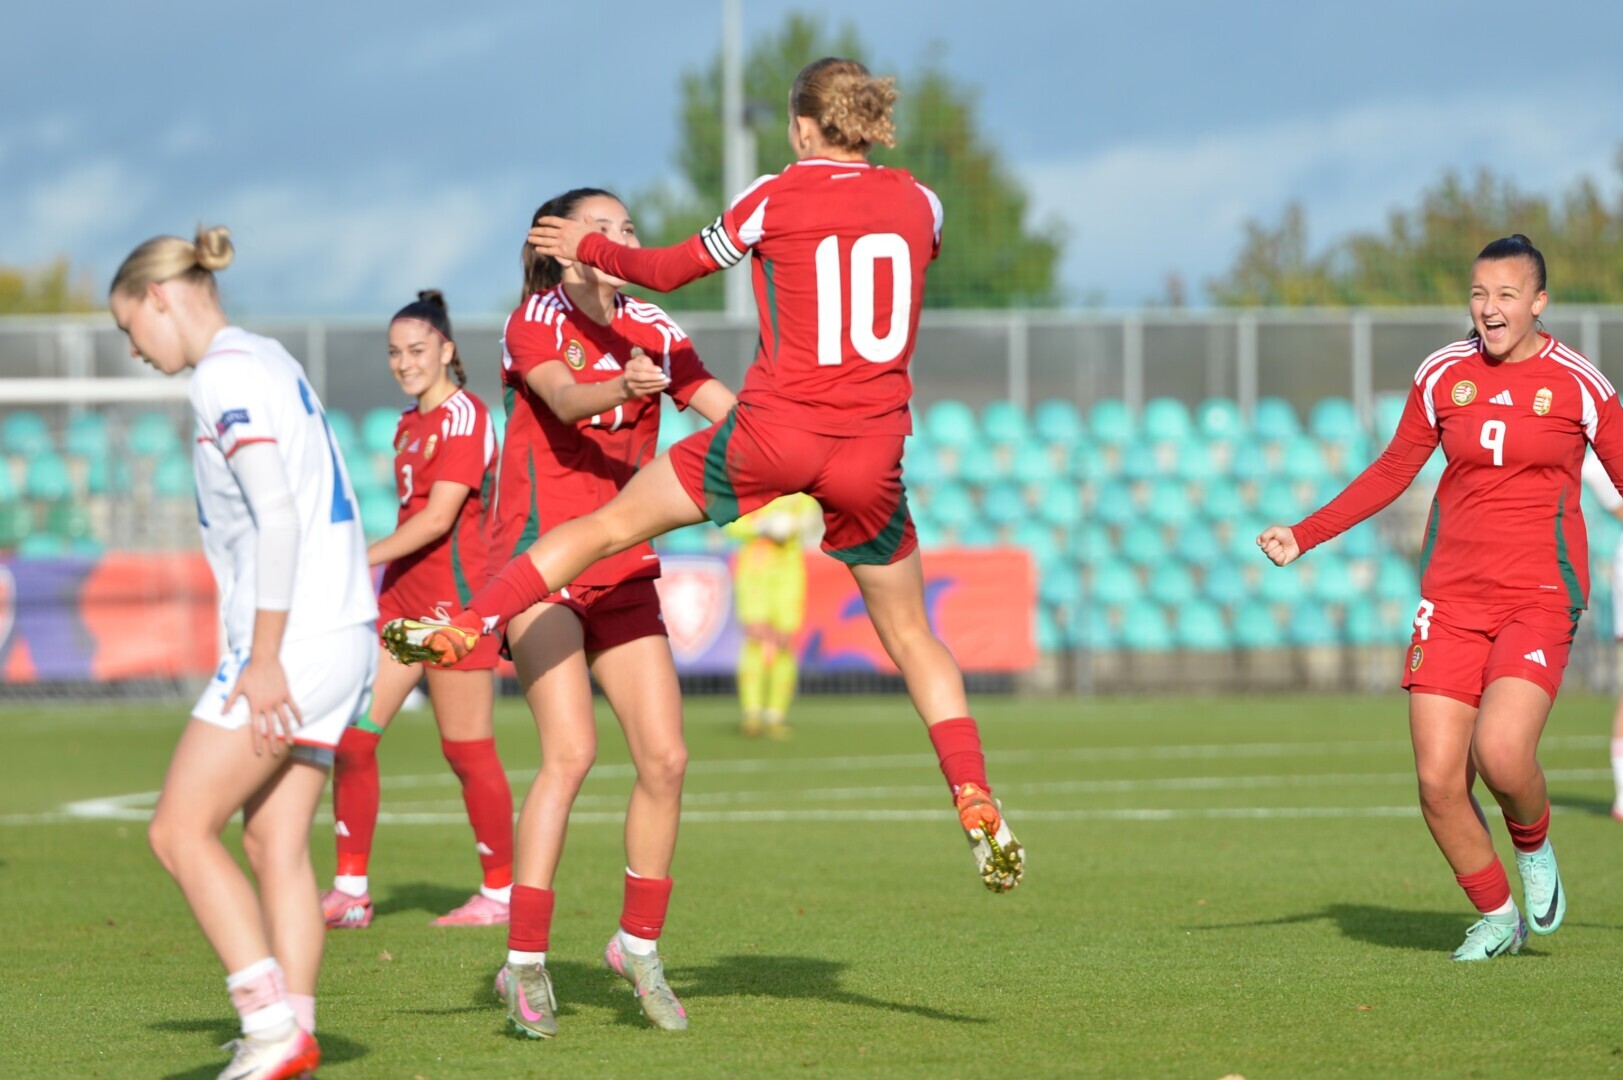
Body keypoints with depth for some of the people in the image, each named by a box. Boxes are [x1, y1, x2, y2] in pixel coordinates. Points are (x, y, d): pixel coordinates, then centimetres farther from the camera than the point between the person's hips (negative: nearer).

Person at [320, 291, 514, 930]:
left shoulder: (463, 416, -11)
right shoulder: (409, 424, 16)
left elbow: (438, 517, -18)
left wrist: (360, 561, -20)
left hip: (453, 597, -9)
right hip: (403, 595, 9)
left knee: (467, 751, -2)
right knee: (352, 733, 0)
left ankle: (500, 894, 9)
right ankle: (351, 891, 3)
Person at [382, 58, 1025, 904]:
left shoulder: (777, 197, -2)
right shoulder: (919, 204, 6)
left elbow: (672, 269, 11)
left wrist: (585, 247, 28)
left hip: (773, 431, -2)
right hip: (872, 455, 2)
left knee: (612, 524, 13)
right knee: (912, 640, 13)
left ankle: (463, 627, 8)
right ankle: (978, 810, 2)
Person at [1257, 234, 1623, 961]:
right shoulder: (1442, 376, 7)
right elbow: (1392, 472, 18)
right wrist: (1305, 536, 13)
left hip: (1538, 598, -3)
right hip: (1452, 596, 3)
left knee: (1501, 751, -25)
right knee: (1437, 780, -7)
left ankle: (1535, 848, 9)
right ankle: (1497, 916, 16)